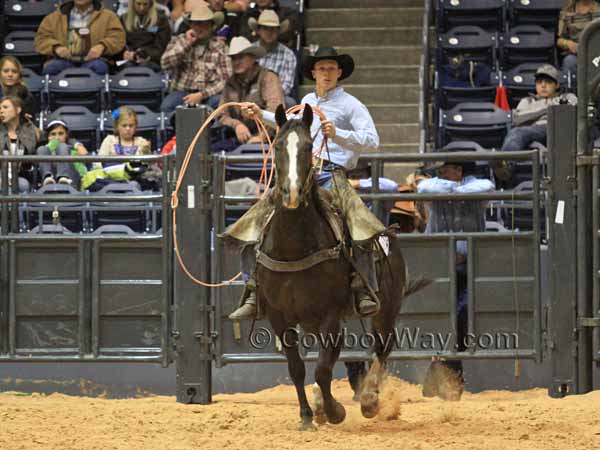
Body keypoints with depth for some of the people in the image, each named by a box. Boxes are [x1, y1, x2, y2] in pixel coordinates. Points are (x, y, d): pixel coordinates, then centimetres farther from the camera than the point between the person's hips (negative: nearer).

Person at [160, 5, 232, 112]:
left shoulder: (220, 47, 4)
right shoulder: (178, 41, 11)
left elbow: (225, 80, -4)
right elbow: (166, 64, -4)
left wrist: (201, 95, -17)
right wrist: (186, 43, -6)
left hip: (208, 93, -1)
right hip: (182, 90, 1)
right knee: (167, 106, -32)